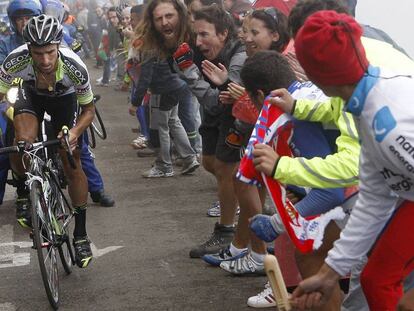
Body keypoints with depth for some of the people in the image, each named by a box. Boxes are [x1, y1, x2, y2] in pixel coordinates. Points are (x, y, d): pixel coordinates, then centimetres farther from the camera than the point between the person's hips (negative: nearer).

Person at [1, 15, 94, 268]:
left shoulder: (75, 68, -36)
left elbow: (89, 109, -20)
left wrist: (75, 132, -39)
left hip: (64, 98, 0)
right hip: (31, 95, 0)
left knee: (72, 165, -5)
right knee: (23, 143, -28)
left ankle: (81, 234, 9)